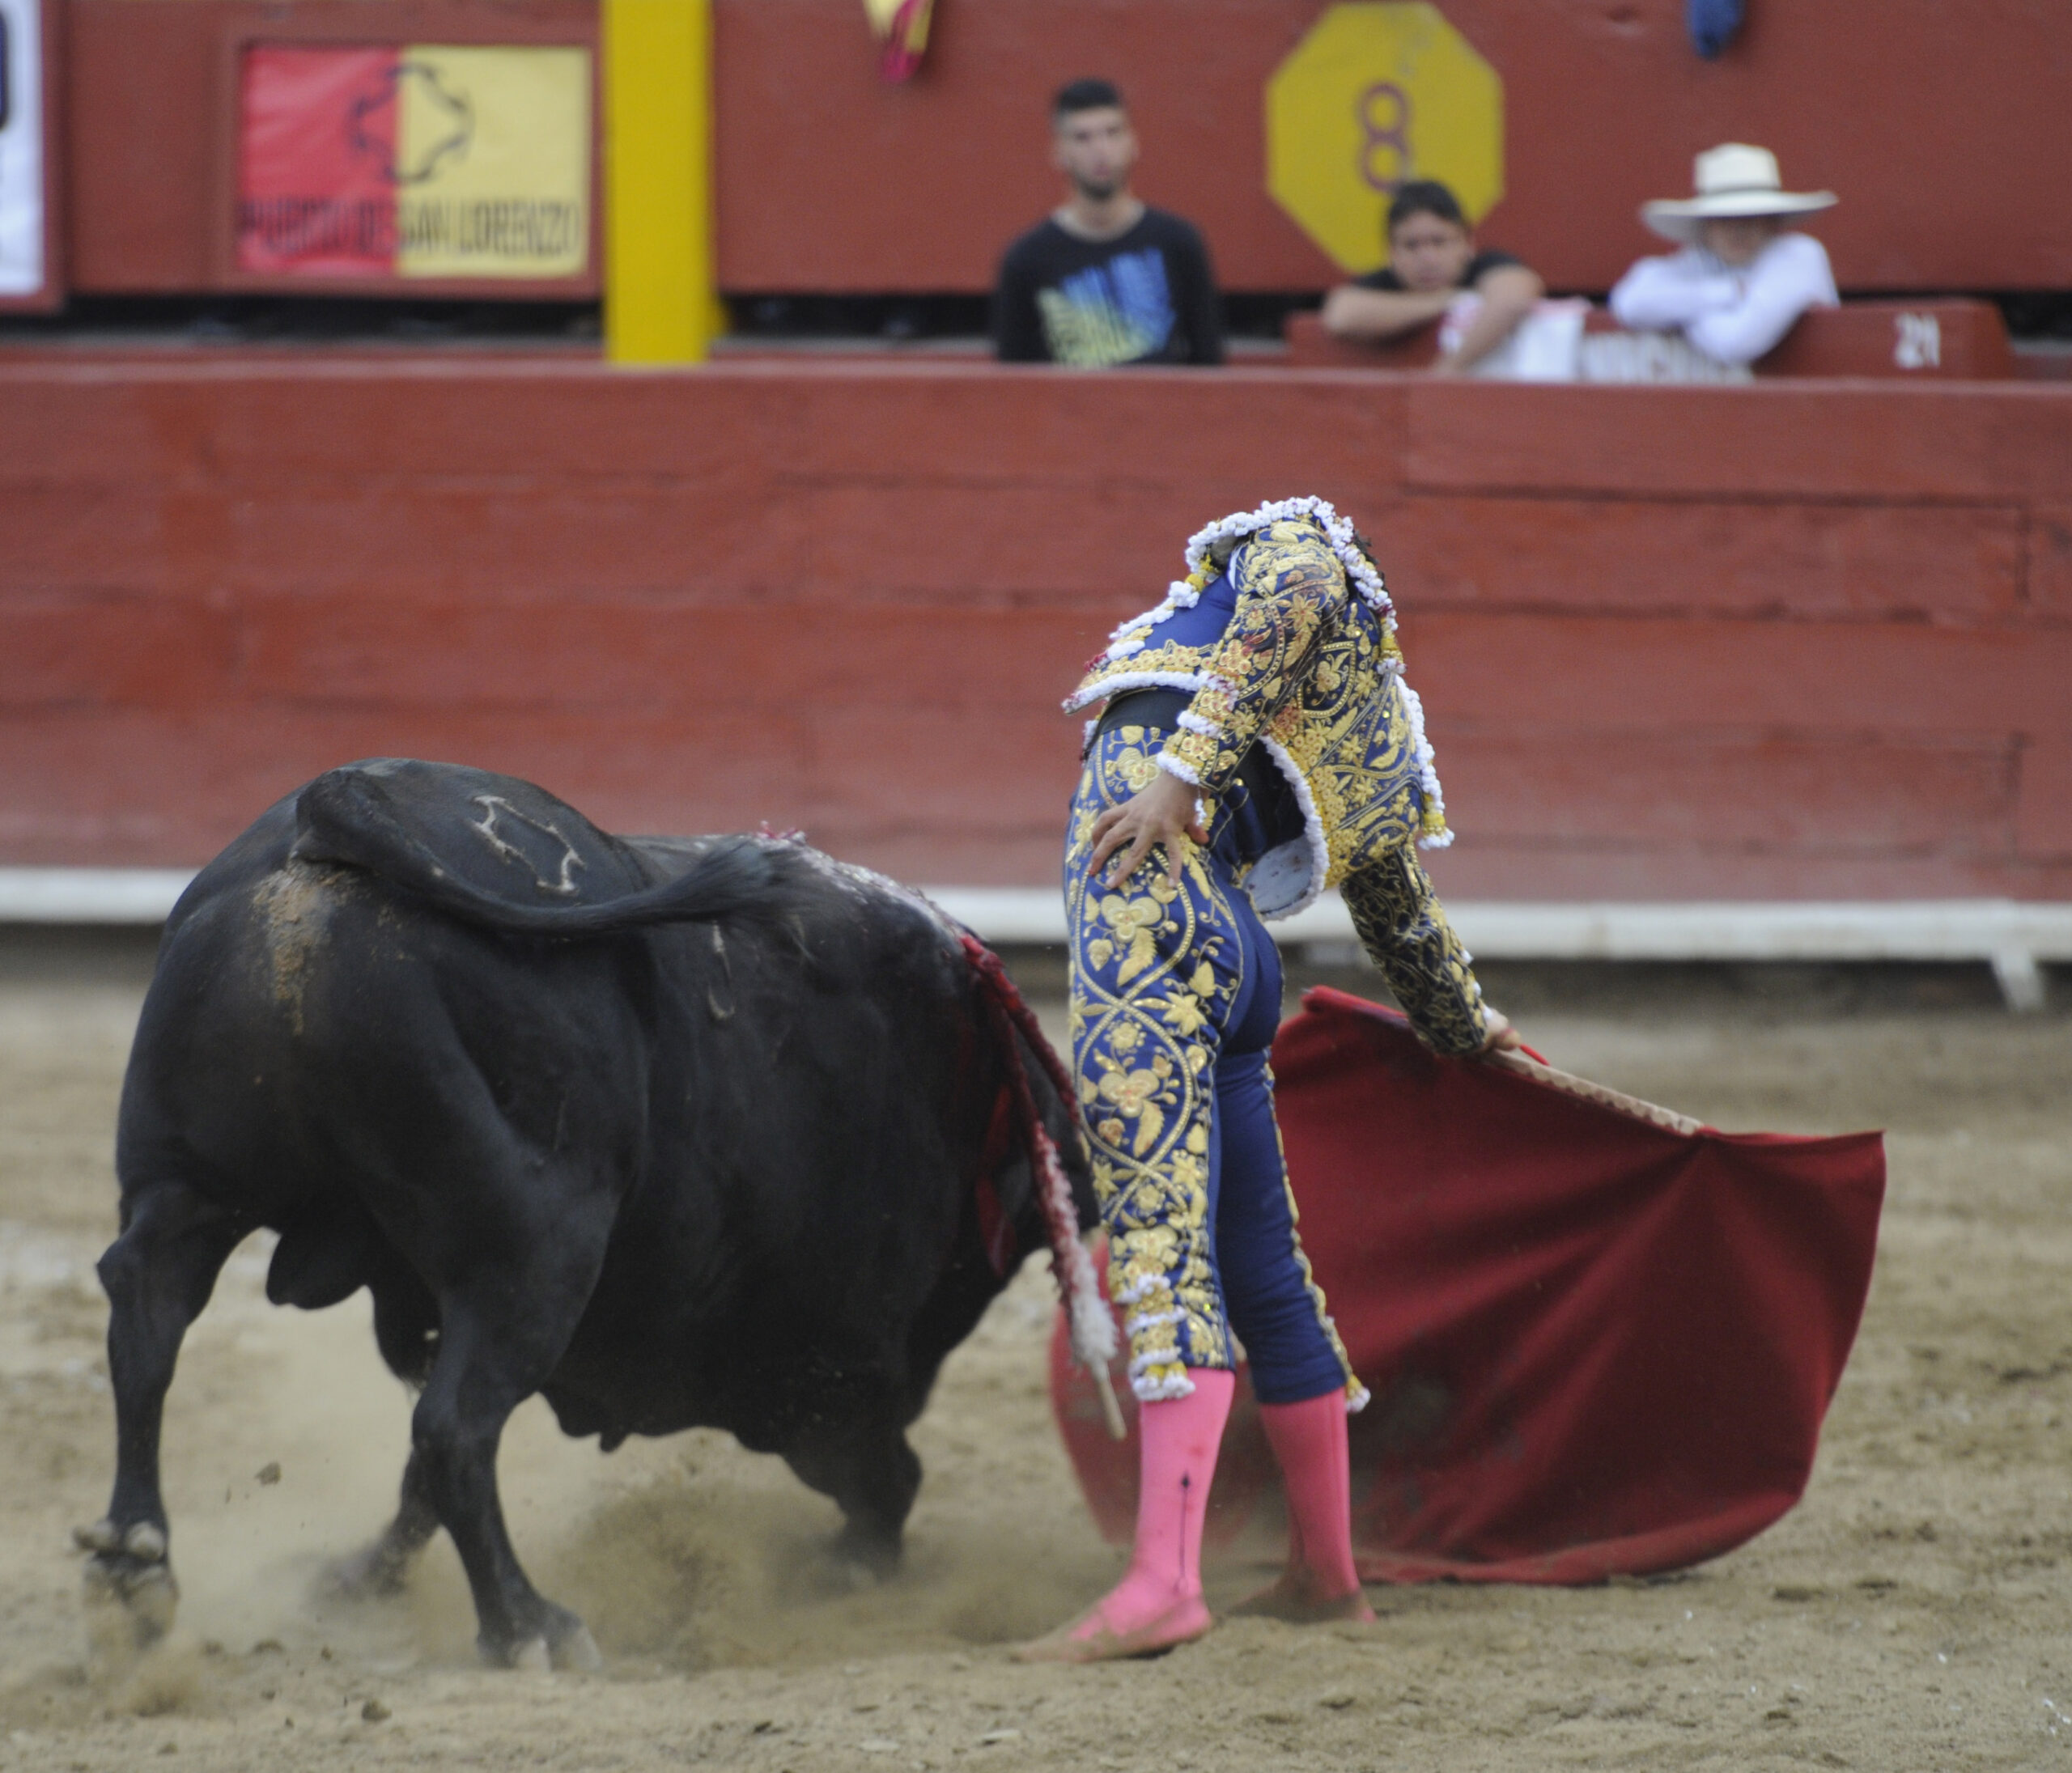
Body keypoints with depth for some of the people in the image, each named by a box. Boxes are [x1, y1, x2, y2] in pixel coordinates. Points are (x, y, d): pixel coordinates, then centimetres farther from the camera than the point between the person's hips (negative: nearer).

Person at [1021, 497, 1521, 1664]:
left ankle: (1163, 1584, -29)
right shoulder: (1387, 756, 33)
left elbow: (1290, 600, -10)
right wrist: (1466, 1027, 66)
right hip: (1236, 967, 8)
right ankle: (1328, 1576, 30)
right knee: (1259, 1273, 19)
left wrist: (1180, 774, -19)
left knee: (1160, 1239, -18)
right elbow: (1404, 918, 48)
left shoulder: (1297, 540, 15)